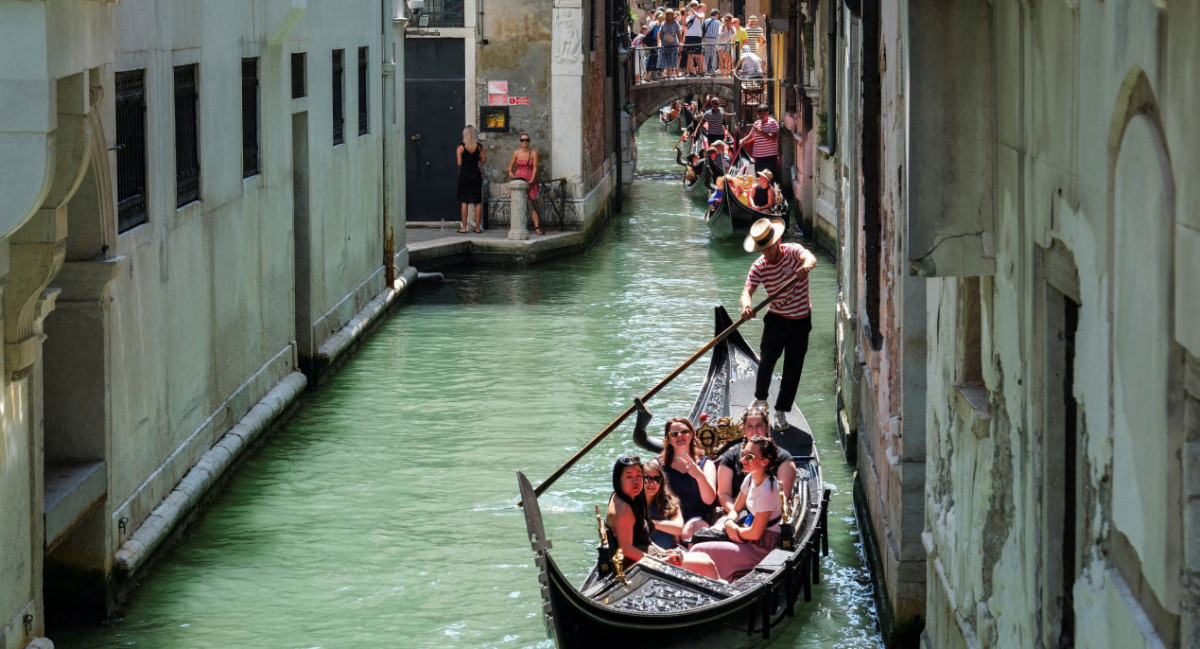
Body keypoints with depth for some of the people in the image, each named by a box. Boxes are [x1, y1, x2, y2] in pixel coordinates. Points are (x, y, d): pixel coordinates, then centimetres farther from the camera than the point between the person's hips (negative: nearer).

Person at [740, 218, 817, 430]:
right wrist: (746, 304, -48)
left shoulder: (793, 251, -16)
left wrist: (806, 265, -64)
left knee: (793, 368, 3)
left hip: (801, 319, -1)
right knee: (766, 360, 5)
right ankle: (760, 399, 33)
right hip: (776, 318, 1)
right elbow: (747, 290, -24)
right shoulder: (759, 267, -11)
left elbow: (810, 258, -38)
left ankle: (781, 412, 15)